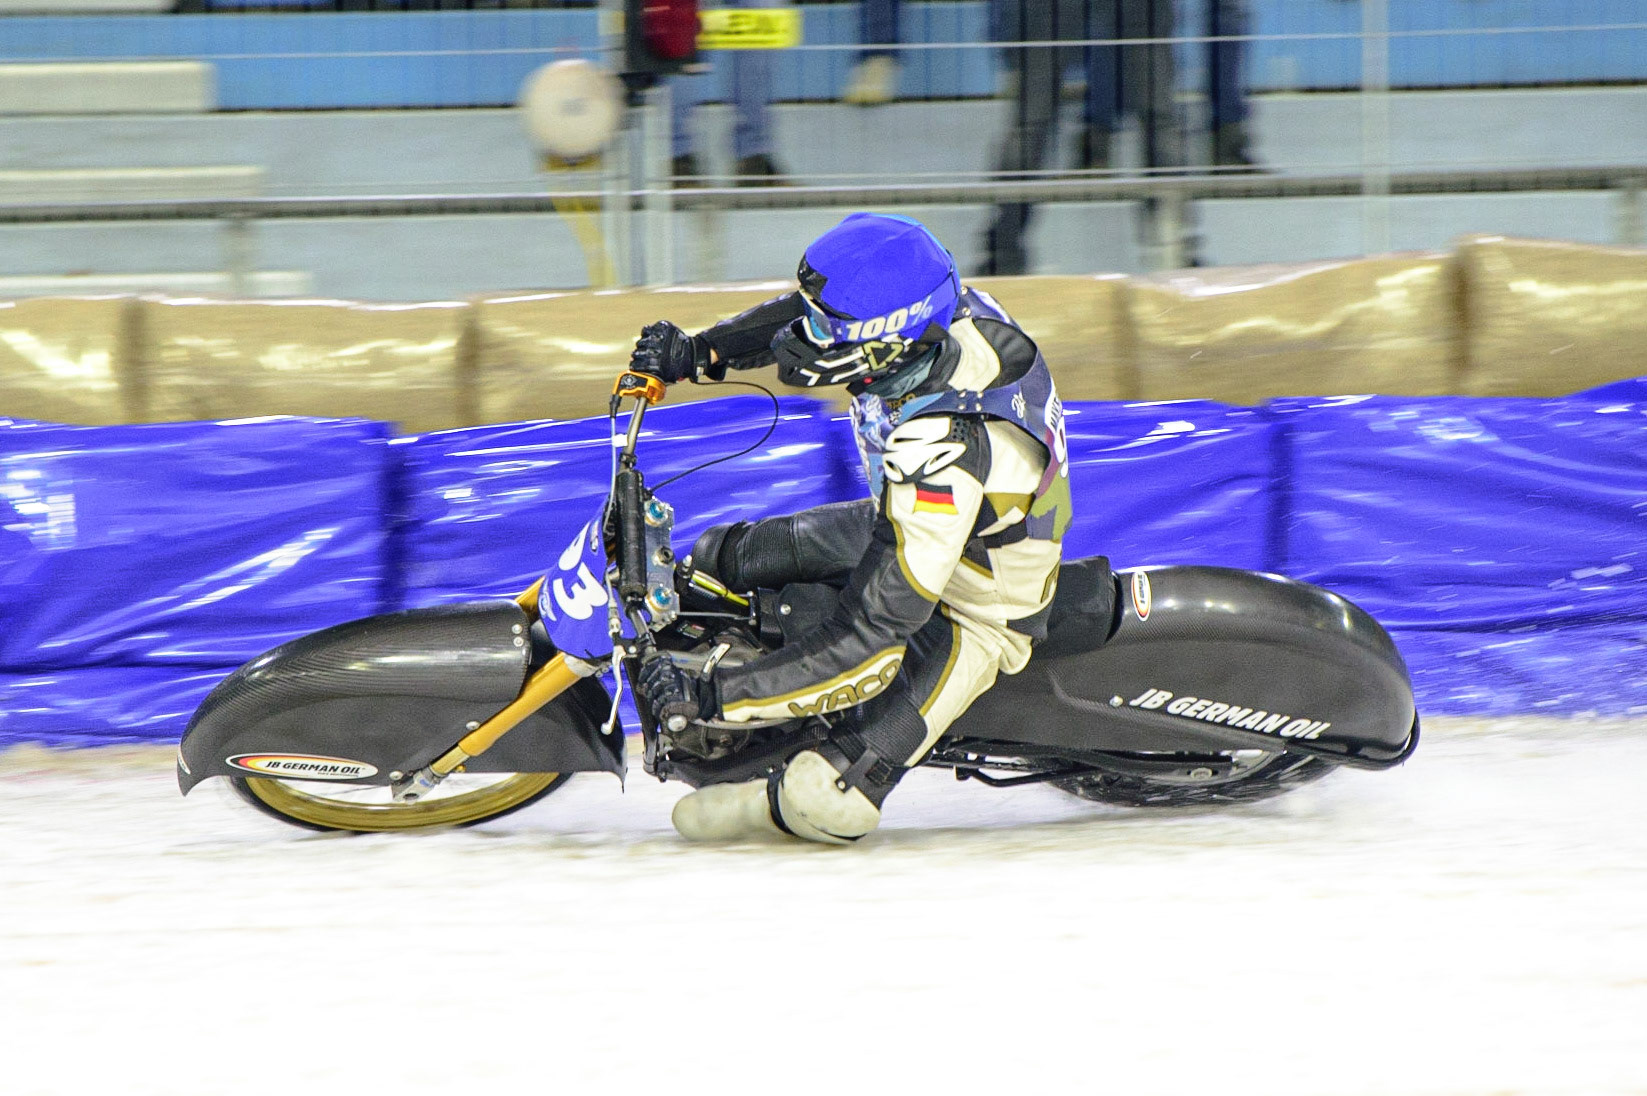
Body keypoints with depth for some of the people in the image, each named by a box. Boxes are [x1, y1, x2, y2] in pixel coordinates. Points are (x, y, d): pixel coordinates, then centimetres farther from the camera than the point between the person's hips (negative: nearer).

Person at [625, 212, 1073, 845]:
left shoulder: (942, 456, -43)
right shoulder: (946, 305, -22)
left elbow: (870, 637, -38)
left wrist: (710, 696, -33)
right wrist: (697, 353, -6)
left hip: (969, 620, -8)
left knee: (825, 802, -20)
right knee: (717, 561, 13)